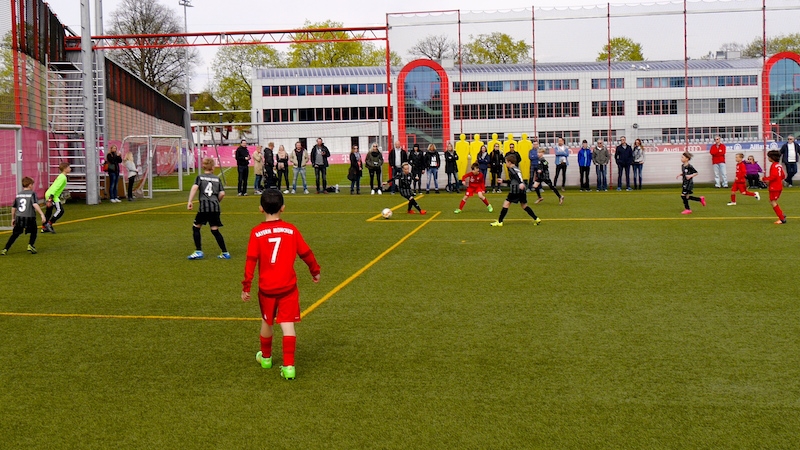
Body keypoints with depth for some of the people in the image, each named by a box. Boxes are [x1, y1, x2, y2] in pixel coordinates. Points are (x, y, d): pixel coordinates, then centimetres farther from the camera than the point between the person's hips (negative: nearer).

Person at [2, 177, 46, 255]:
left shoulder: (18, 194, 13)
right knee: (34, 232, 19)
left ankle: (5, 249, 2)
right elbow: (35, 204, -18)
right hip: (29, 217, -4)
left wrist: (13, 218, 26)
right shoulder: (32, 193, -3)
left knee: (15, 234, 11)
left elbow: (13, 207, 16)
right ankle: (30, 245, 2)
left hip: (19, 217, 4)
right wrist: (42, 214, -22)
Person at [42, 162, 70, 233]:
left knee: (48, 211, 15)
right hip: (52, 196, -10)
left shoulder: (61, 176, 18)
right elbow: (55, 188, -22)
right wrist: (50, 199, -26)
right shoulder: (63, 177, -14)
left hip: (48, 195, 10)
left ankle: (44, 228, 19)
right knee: (60, 210, -11)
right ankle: (49, 224, -10)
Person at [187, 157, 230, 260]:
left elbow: (195, 187, -11)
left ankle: (198, 251, 8)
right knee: (215, 230, 10)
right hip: (215, 207, 3)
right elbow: (222, 194, 6)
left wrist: (190, 201, -12)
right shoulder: (217, 179, 13)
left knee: (196, 227, 13)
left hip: (204, 206, -3)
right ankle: (225, 253, 8)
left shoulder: (200, 177, 7)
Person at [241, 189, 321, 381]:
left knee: (266, 323, 19)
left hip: (266, 288, 0)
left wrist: (246, 287, -4)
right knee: (288, 325, 0)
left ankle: (266, 357, 38)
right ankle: (289, 365, -8)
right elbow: (306, 253, 5)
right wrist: (315, 271, 22)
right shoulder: (291, 230, -4)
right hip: (288, 287, 0)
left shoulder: (257, 232, -7)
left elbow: (251, 261, -10)